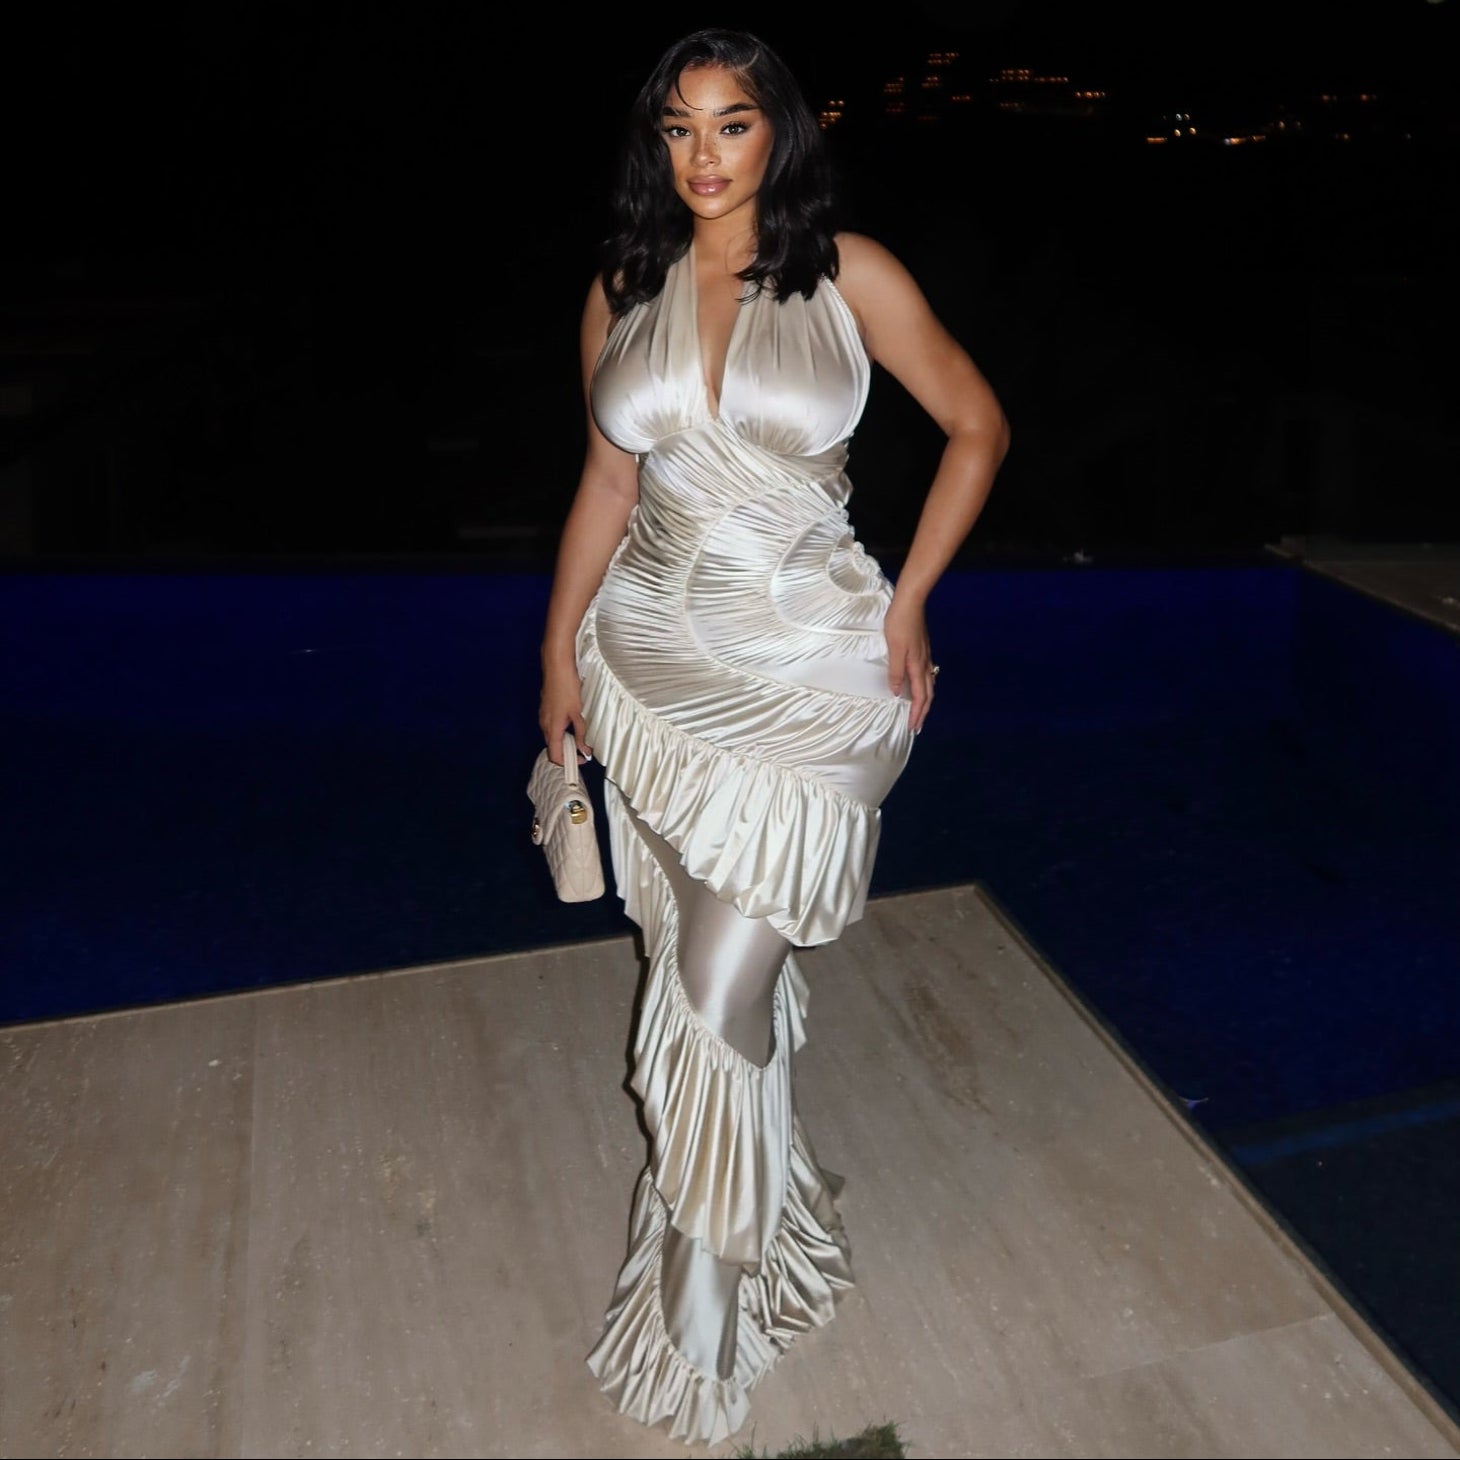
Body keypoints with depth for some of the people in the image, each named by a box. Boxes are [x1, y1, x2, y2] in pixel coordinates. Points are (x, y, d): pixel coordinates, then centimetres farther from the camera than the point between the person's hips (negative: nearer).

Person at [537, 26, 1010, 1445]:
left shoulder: (851, 276, -4)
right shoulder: (622, 292, 7)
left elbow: (977, 427, 3)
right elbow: (606, 484, 13)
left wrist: (909, 602, -3)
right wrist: (562, 651, 12)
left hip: (810, 666, -4)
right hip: (656, 657, 4)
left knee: (719, 990, -5)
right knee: (704, 964, 13)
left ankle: (697, 1309, 18)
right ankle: (774, 1216, 38)